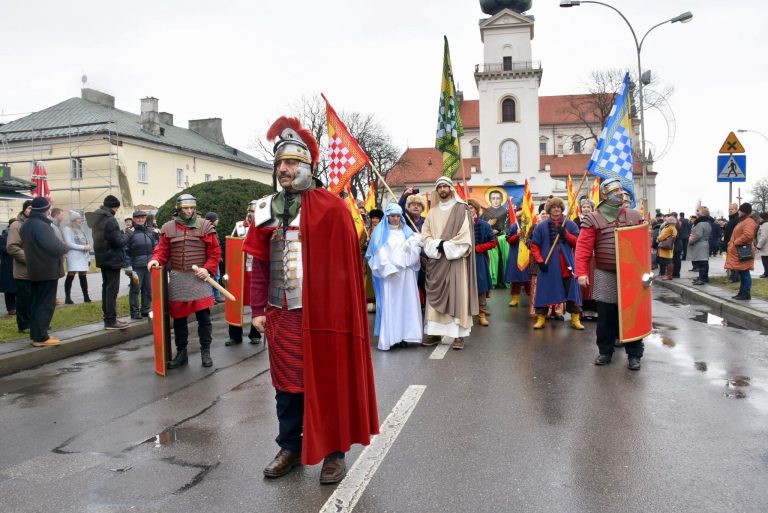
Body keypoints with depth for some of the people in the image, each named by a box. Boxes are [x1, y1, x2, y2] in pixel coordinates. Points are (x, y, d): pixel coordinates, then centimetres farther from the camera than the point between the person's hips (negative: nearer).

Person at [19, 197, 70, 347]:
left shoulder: (27, 225, 11)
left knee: (37, 303, 14)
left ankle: (35, 335, 20)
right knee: (46, 304, -5)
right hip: (48, 270, -10)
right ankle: (41, 337, -3)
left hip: (35, 270, 10)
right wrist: (66, 248, -6)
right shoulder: (42, 226, -21)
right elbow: (55, 247, -24)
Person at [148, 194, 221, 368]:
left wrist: (208, 269, -12)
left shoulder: (205, 226, 0)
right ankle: (181, 352, 21)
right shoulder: (168, 228, 5)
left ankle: (205, 352, 12)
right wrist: (155, 260, -15)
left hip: (199, 277, -2)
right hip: (177, 278, 2)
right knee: (178, 317, 9)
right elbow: (162, 250, 7)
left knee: (203, 316, -1)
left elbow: (215, 252, 0)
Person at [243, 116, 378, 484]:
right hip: (281, 314, 5)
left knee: (327, 380, 6)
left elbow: (346, 263, -8)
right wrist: (258, 309, 7)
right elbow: (259, 264, 10)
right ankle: (290, 447, 30)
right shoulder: (267, 209, 8)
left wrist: (338, 311, -10)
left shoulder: (330, 207, -6)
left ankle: (335, 452, 21)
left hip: (321, 312, -4)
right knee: (286, 383, 13)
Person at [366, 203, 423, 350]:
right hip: (388, 272, -3)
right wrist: (389, 268, -15)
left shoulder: (407, 231, 15)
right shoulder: (380, 231, 5)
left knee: (406, 303, 1)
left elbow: (415, 250, 8)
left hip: (406, 272, 3)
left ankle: (403, 335, 7)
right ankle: (387, 338, -5)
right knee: (388, 304, -6)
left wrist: (411, 245, -15)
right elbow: (379, 252, -4)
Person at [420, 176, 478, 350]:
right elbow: (425, 234, 8)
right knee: (435, 297, 4)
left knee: (457, 295, -5)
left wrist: (446, 246, -11)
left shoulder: (461, 209, 1)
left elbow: (465, 235, -7)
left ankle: (459, 334, -4)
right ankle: (434, 332, 8)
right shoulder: (432, 212, 14)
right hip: (436, 261, 4)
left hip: (455, 259, -4)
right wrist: (437, 245, -9)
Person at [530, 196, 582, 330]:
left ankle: (575, 319, 13)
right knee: (544, 291, 3)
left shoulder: (570, 224, 6)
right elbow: (534, 246, 2)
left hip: (567, 265, 1)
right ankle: (540, 318, 13)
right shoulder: (541, 226, 3)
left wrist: (566, 234, -13)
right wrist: (540, 261, -9)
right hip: (548, 265, -1)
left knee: (571, 290, 4)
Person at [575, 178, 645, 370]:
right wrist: (582, 272, -15)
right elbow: (583, 248, -7)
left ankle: (634, 354, 16)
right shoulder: (593, 219, -2)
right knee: (605, 316, 6)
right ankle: (605, 351, 21)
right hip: (605, 275, -1)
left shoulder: (634, 216, 6)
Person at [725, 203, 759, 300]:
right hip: (738, 252, 10)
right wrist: (732, 242, 16)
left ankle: (746, 294, -4)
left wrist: (736, 242, -19)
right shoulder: (743, 221, 20)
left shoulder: (749, 221, -13)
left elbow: (748, 235, -27)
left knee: (744, 273, -7)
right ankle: (742, 292, 18)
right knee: (741, 273, 13)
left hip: (743, 252, -10)